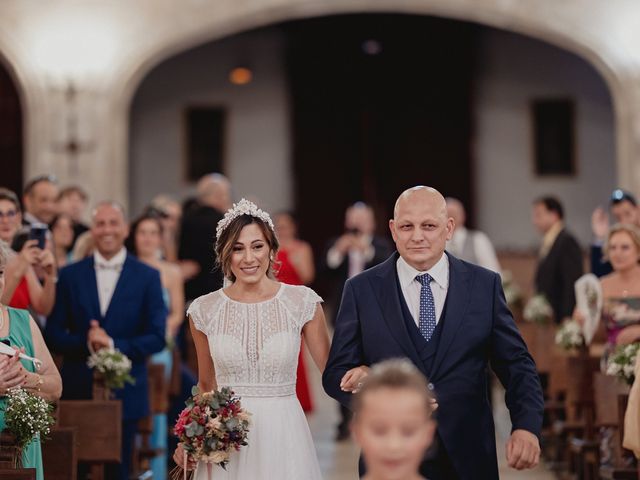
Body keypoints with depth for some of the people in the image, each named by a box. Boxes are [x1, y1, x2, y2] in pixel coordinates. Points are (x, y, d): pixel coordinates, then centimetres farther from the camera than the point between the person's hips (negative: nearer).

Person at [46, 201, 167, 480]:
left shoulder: (147, 277, 3)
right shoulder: (71, 275, 6)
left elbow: (157, 338, -2)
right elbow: (53, 334, 3)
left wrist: (114, 345, -16)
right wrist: (85, 343, -16)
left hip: (125, 393, -1)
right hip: (77, 392, 1)